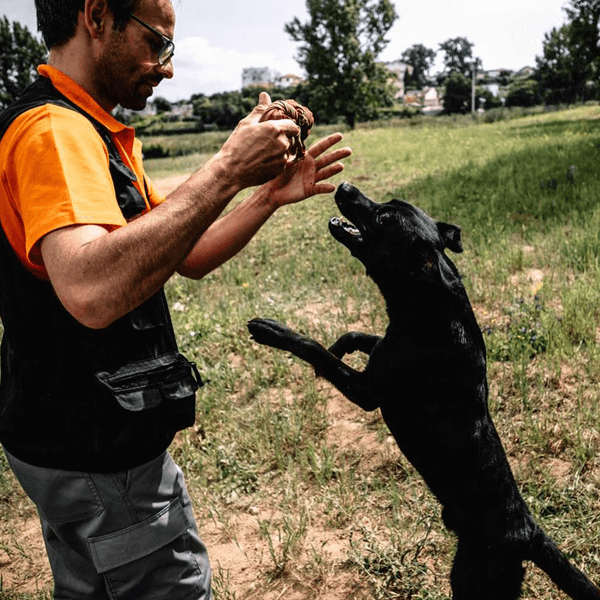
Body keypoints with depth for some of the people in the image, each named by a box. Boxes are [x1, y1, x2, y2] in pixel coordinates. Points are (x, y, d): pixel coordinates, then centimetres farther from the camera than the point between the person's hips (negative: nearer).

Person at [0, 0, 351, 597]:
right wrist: (226, 172, -33)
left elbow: (187, 256, 12)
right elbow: (92, 291, -41)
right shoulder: (53, 129, -21)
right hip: (97, 454, -10)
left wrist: (269, 197, -1)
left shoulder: (89, 132, 12)